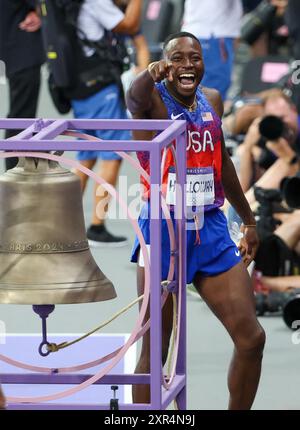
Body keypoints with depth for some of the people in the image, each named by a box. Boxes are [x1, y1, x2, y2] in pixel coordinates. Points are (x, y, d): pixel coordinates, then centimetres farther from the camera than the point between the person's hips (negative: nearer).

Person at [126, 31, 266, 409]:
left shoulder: (212, 100, 10)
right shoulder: (153, 100, -9)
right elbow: (135, 98, -35)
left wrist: (248, 220, 28)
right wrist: (151, 74, -57)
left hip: (211, 227, 6)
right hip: (164, 229, -6)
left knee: (251, 337, 2)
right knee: (154, 350, -2)